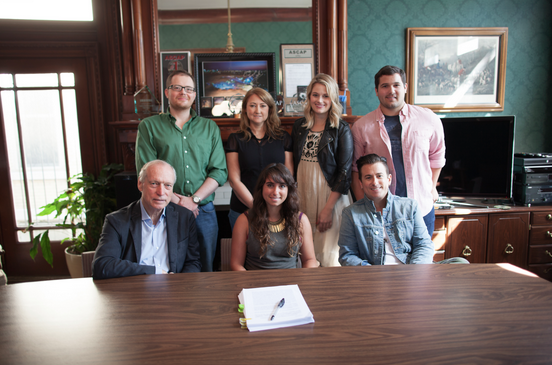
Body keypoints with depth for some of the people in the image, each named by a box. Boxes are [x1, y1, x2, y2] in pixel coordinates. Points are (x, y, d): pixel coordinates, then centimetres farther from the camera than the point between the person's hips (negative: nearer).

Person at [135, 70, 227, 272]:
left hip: (204, 211, 2)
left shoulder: (210, 127, 12)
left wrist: (194, 199, -10)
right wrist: (177, 200, -12)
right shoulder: (149, 126, 5)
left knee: (205, 269, 9)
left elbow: (219, 170, 3)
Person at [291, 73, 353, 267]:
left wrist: (328, 208, -13)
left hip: (331, 198, -4)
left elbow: (344, 172, -9)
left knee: (328, 256, 0)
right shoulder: (299, 126, 8)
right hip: (303, 198, 4)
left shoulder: (341, 130, -5)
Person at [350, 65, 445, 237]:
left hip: (421, 208, 1)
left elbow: (437, 155, 17)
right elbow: (356, 169, 4)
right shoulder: (361, 126, -1)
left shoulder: (429, 119, 1)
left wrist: (432, 187, 14)